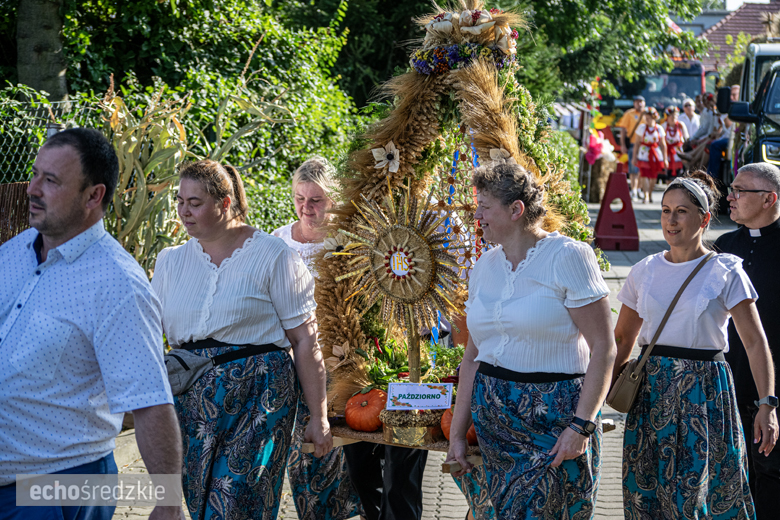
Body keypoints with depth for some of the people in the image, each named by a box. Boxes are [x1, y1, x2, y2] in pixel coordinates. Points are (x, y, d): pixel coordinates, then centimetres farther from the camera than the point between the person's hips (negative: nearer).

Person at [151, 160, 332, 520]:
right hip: (192, 402, 5)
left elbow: (305, 340, -4)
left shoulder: (272, 256, -3)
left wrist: (318, 418, -5)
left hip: (257, 400, -5)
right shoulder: (171, 261, 11)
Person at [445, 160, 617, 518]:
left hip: (553, 419, -6)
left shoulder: (567, 256, -9)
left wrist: (581, 425, -19)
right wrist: (457, 431, 11)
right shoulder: (485, 266, 11)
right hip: (493, 417, 6)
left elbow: (603, 348, -12)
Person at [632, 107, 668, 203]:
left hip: (656, 154, 1)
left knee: (654, 176, 5)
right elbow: (637, 143, 4)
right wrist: (635, 156, 2)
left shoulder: (659, 129, 2)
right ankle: (646, 195, -19)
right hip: (644, 154, -1)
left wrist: (665, 159, 6)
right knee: (645, 175, -15)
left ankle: (650, 194, 23)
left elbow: (663, 145, 7)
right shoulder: (641, 127, 1)